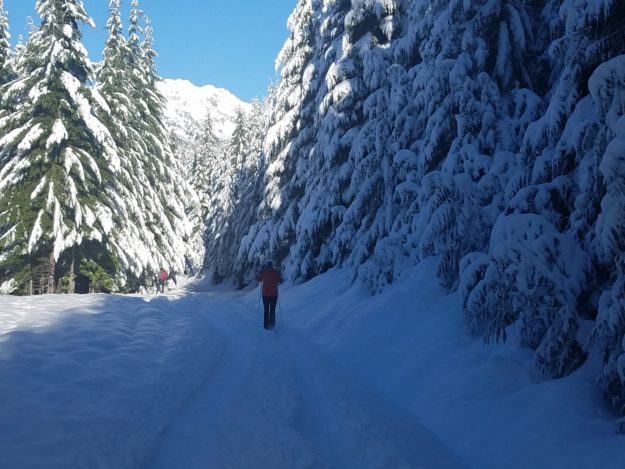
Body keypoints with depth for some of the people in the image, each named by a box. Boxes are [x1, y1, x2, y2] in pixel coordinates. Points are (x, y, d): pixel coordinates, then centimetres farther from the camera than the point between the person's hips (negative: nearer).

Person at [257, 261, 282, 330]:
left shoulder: (263, 272, -5)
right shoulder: (275, 272, -4)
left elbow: (258, 279, 11)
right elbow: (280, 281, 7)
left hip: (265, 294, 0)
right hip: (274, 294, 0)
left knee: (266, 310, 9)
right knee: (272, 311, 8)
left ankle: (266, 325, 3)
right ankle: (272, 325, 2)